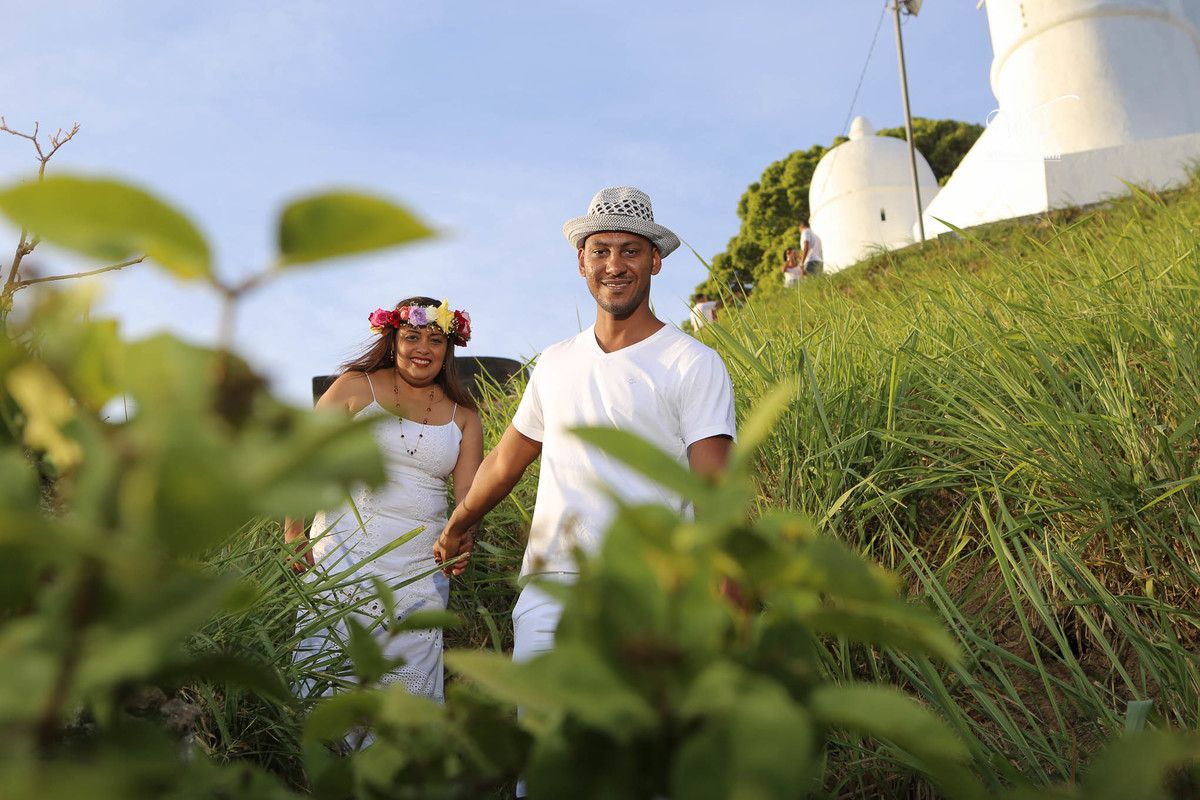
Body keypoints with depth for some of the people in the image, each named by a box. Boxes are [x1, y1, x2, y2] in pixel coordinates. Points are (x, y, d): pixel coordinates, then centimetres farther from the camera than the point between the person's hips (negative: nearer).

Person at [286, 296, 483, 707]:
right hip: (344, 555, -2)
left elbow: (471, 495, 5)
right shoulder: (356, 386, 2)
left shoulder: (462, 415, 9)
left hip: (420, 569, 2)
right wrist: (293, 535, -7)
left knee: (409, 681, 4)